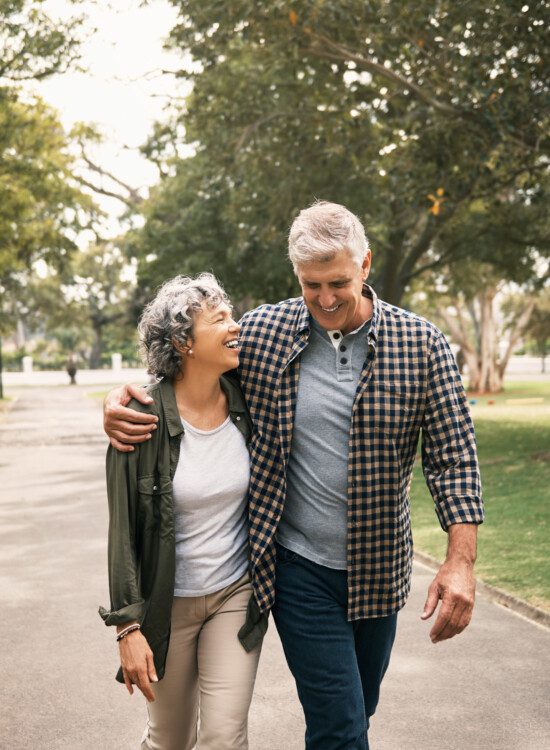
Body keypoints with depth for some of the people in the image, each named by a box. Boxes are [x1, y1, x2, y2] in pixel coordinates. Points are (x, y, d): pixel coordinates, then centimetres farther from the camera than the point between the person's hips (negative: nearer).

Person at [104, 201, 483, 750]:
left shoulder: (420, 344, -7)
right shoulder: (260, 333, -7)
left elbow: (453, 455, -5)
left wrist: (460, 561, -12)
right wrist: (121, 402, -12)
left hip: (378, 570, 2)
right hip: (299, 568, -2)